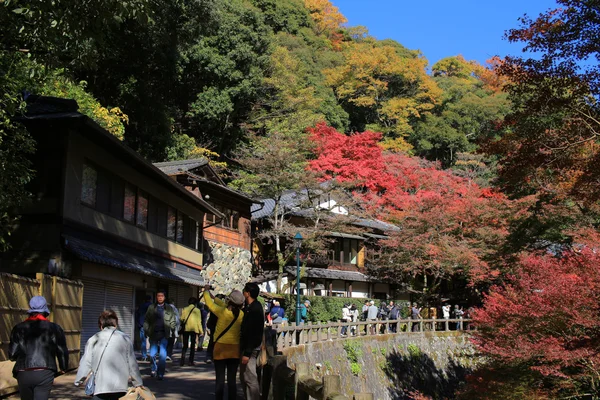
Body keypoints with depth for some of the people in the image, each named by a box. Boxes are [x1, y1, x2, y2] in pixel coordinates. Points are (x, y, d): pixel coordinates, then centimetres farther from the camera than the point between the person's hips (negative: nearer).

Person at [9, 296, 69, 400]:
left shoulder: (19, 328, 7)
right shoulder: (54, 328, 3)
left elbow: (12, 354, 4)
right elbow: (62, 351, 5)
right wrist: (64, 367, 24)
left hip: (23, 374, 3)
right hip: (44, 374, -2)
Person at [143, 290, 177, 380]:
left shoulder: (169, 308, 8)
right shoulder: (151, 307, 8)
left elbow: (173, 321, 9)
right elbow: (146, 320, 8)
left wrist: (172, 330, -4)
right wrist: (146, 330, -4)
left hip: (164, 334, -1)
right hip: (153, 333, 1)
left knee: (162, 354, -8)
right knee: (152, 354, 5)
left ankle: (161, 373, -1)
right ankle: (154, 369, 30)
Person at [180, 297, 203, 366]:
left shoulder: (184, 310, 4)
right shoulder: (197, 310, -1)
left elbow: (182, 319, 3)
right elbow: (199, 321, -2)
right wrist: (201, 331, 1)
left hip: (186, 329, 2)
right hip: (194, 329, -2)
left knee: (185, 345, 9)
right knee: (192, 346, 6)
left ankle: (183, 359, -9)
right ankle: (191, 361, 2)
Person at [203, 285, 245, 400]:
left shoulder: (223, 312, -14)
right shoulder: (241, 314, -2)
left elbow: (209, 303, 1)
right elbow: (228, 307, 16)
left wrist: (206, 291, 20)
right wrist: (214, 297, 26)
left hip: (221, 348, -3)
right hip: (235, 349, 4)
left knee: (220, 379, 0)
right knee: (232, 379, 7)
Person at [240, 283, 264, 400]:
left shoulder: (255, 309, -19)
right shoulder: (249, 307, 12)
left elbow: (253, 333, -22)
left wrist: (247, 353, -23)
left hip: (251, 348, -10)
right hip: (246, 347, 10)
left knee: (250, 378, -8)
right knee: (244, 377, 16)